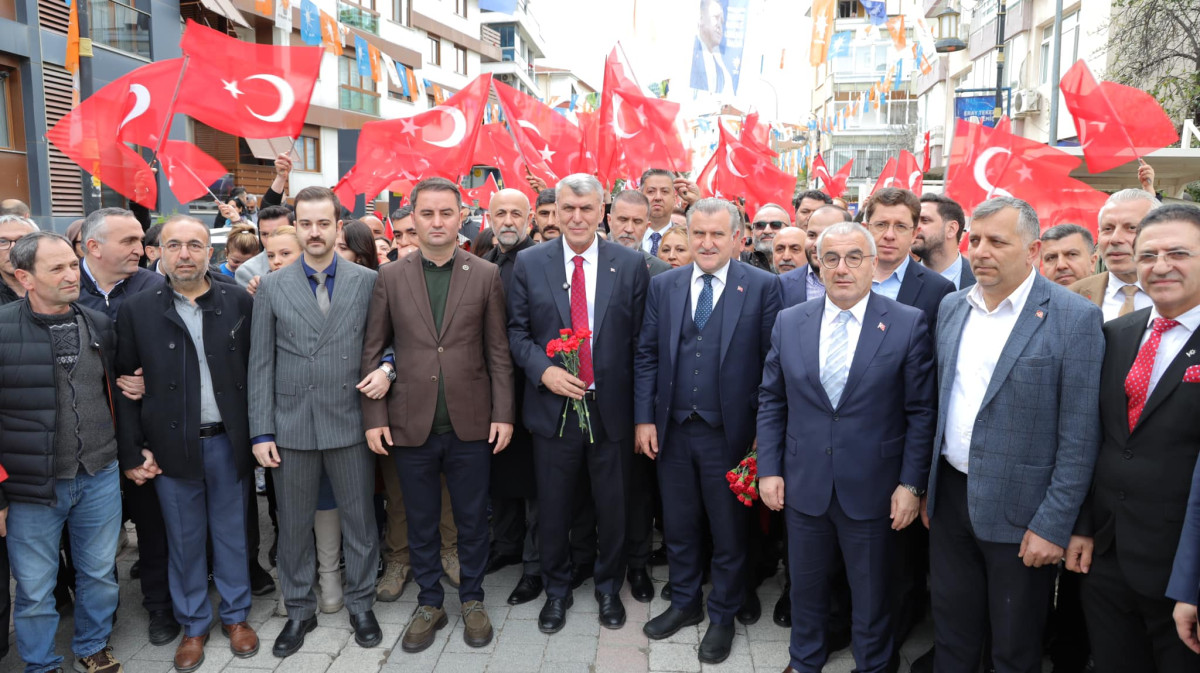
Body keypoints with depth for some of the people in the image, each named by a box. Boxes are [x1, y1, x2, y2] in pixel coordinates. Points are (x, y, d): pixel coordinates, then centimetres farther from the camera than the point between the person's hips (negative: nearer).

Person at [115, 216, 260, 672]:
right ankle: (193, 625, 30)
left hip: (228, 442, 0)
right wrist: (132, 452, -3)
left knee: (232, 532, 13)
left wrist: (256, 434, -3)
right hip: (171, 446, 0)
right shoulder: (136, 310, -2)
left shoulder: (239, 302, -1)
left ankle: (236, 615, 31)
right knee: (183, 539, 12)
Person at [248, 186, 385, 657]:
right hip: (292, 425, 1)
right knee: (294, 525, 13)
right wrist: (262, 432, -1)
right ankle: (299, 610, 31)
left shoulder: (367, 281, 1)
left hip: (350, 423, 0)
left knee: (359, 521, 10)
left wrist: (385, 367, -14)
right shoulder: (272, 287, 3)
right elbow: (261, 364, 2)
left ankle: (360, 605, 29)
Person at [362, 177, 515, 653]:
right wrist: (374, 417, -3)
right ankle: (429, 604, 32)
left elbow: (498, 351, 1)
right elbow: (372, 352, 3)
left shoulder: (486, 275, 1)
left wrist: (503, 414, -5)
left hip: (471, 424, 0)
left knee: (473, 520, 12)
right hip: (411, 425, 1)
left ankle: (472, 600, 31)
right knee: (421, 523, 14)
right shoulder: (389, 278, 2)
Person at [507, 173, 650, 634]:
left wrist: (643, 412, -3)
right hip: (553, 405, 0)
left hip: (611, 407, 0)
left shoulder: (631, 265, -1)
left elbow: (640, 339, 0)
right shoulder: (529, 263, 0)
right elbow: (516, 331, 3)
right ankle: (556, 590, 36)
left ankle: (609, 588, 38)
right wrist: (543, 370, -14)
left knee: (612, 507, 14)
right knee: (553, 509, 13)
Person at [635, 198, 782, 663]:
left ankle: (723, 616, 32)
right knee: (678, 527, 17)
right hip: (672, 431, 3)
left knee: (729, 533, 12)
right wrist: (644, 419, 0)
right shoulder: (663, 286, 5)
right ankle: (684, 603, 38)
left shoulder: (762, 287, -6)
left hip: (729, 433, -3)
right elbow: (646, 355, 6)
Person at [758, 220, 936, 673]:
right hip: (803, 484, 3)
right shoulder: (788, 322, 1)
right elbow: (771, 402, 5)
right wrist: (768, 469, 0)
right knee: (805, 585, 20)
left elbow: (922, 412, -6)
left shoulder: (908, 324, -8)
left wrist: (911, 484, -8)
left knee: (871, 596, 15)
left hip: (872, 490, -2)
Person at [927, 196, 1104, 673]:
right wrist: (927, 487, 12)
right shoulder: (952, 307, 6)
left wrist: (1054, 525, -15)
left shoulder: (1074, 317, -12)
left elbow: (1079, 436, -13)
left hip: (1018, 510, -5)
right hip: (950, 497, 5)